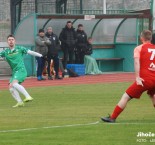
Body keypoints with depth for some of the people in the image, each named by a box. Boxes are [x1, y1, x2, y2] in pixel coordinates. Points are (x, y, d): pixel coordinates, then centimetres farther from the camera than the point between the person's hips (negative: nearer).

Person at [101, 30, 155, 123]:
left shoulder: (139, 48, 3)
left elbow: (137, 62, -12)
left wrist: (137, 77, -20)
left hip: (144, 79, -4)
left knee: (126, 97, 0)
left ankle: (113, 118, -4)